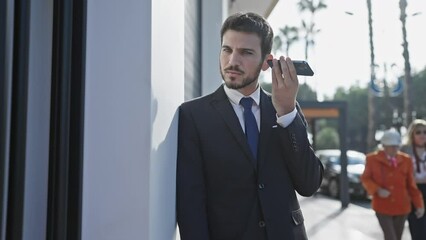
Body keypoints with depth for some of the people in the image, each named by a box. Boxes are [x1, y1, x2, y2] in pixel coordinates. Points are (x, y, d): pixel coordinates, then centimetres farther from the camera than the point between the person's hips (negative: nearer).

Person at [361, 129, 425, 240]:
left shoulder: (406, 160, 1)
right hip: (382, 207, -3)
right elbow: (365, 179, 2)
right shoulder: (372, 159, -6)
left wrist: (419, 204, 2)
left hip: (401, 207, 3)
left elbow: (411, 185, 5)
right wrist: (378, 190, -15)